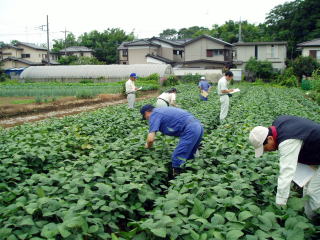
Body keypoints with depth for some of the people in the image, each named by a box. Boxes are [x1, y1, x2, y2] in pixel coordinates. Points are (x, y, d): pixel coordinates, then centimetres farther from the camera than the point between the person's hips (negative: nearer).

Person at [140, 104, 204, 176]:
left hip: (190, 130, -10)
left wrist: (148, 146, 12)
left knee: (177, 159, -3)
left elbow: (150, 139, -9)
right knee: (189, 158, 21)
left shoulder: (154, 114, 0)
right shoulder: (162, 110, 26)